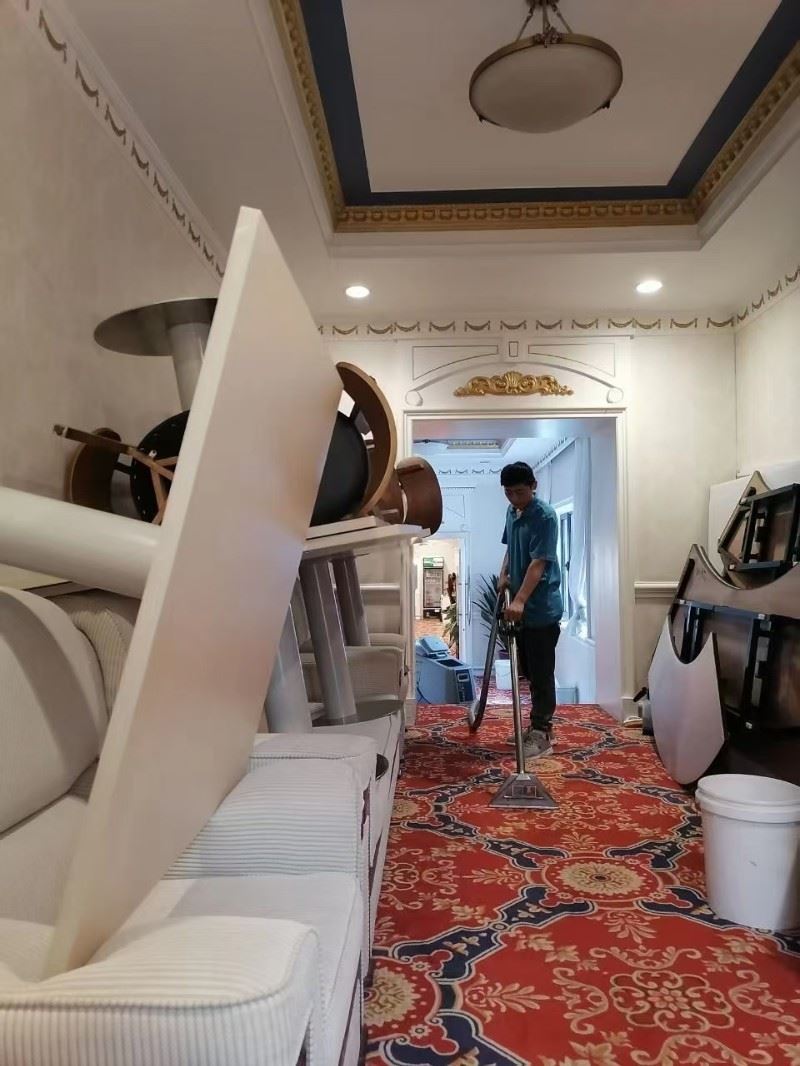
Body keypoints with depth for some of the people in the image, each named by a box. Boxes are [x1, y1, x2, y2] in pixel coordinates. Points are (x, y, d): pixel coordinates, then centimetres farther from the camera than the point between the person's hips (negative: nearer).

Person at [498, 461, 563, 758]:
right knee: (528, 669, 15)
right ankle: (539, 725, 27)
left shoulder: (545, 516, -17)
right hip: (520, 606, 9)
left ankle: (542, 734, 6)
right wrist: (504, 574, 9)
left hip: (541, 609, -9)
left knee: (541, 673, -2)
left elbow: (538, 563, -24)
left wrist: (520, 600, -31)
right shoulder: (511, 512, 10)